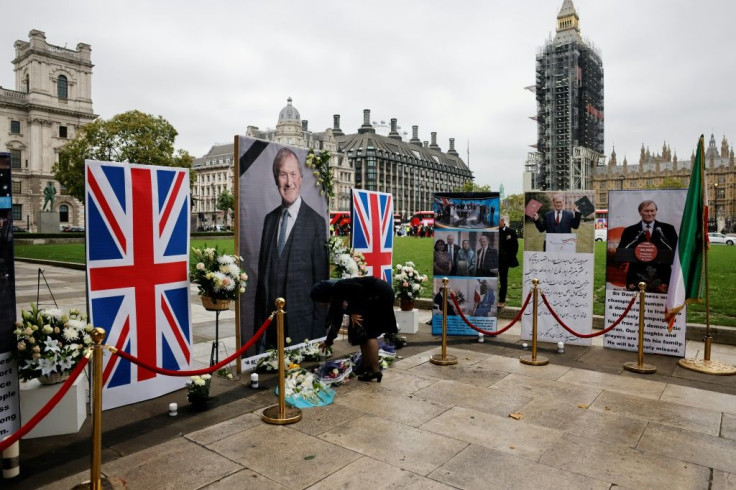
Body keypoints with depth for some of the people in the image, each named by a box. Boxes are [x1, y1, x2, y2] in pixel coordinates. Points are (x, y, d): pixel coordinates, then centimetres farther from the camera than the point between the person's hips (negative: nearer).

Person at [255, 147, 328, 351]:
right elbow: (262, 273, 11)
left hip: (300, 324, -5)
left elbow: (321, 282, -8)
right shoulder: (269, 219, 8)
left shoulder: (316, 222, -9)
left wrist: (318, 335, -8)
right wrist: (258, 323, 10)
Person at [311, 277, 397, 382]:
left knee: (369, 332, -8)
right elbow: (336, 321, 22)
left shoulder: (337, 288, -14)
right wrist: (328, 342, 31)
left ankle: (375, 370, -4)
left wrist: (355, 312, -19)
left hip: (380, 293, -10)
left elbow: (358, 288, -28)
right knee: (363, 332, 10)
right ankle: (367, 367, 15)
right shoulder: (335, 299, 12)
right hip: (373, 300, 10)